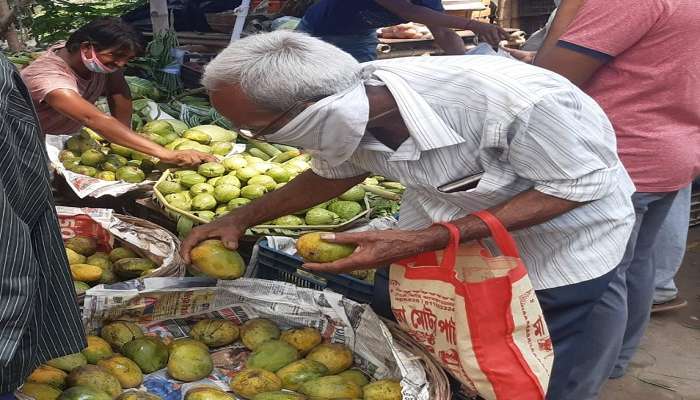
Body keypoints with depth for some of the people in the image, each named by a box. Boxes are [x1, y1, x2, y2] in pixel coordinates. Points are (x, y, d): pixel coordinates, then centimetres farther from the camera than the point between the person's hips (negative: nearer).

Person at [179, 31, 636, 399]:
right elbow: (335, 172, 4)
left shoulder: (513, 100, -40)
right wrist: (241, 218, -5)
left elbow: (579, 185, -27)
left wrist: (424, 242, -36)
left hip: (561, 245, -5)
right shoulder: (343, 107, -18)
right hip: (442, 227, 5)